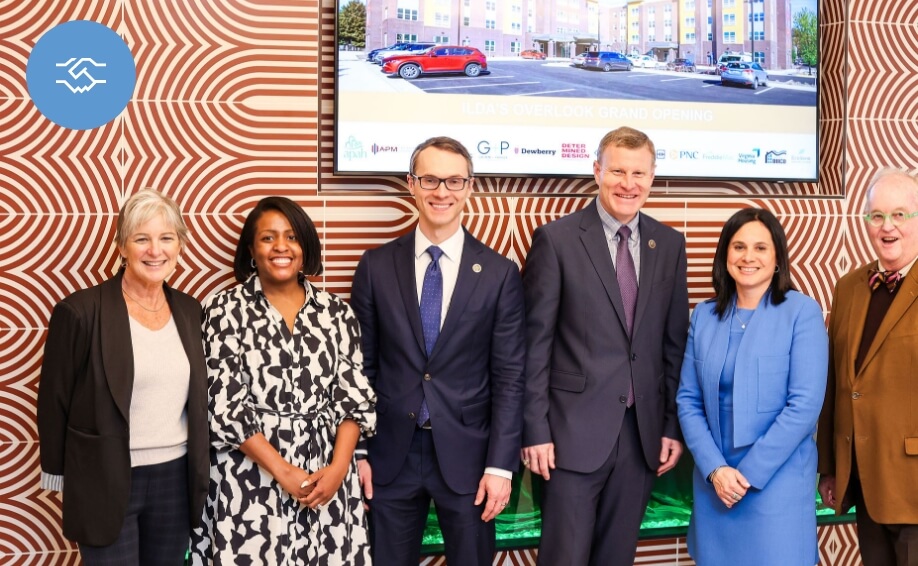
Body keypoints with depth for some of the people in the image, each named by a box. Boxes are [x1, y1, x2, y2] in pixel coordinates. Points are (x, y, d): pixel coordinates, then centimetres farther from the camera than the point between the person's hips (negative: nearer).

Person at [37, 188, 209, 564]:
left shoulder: (190, 310, 4)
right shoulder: (80, 311, -12)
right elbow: (54, 402, -5)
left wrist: (198, 473, 12)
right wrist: (58, 474, -2)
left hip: (176, 479, 5)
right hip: (107, 484, -4)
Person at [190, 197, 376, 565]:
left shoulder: (336, 312, 5)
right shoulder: (226, 311, -4)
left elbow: (356, 396, 4)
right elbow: (224, 407, -8)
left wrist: (338, 467, -9)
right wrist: (283, 471, -12)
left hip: (328, 477, 3)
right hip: (252, 477, -2)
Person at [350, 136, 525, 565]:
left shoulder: (500, 273, -3)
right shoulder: (376, 266, 0)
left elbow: (508, 376, -3)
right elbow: (360, 366, 3)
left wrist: (500, 465, -7)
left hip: (467, 454, -1)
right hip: (390, 454, 1)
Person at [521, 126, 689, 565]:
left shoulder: (669, 244, 7)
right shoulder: (556, 239, -6)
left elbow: (675, 343, 10)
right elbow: (536, 343, -6)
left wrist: (673, 426, 7)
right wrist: (536, 430, -9)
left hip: (644, 432, 4)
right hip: (575, 430, -4)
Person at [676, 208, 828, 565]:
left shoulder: (802, 312, -6)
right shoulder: (704, 315, 5)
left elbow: (805, 404, -12)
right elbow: (687, 400, 4)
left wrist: (750, 472, -12)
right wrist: (714, 468, -8)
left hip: (777, 480, -3)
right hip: (713, 481, 4)